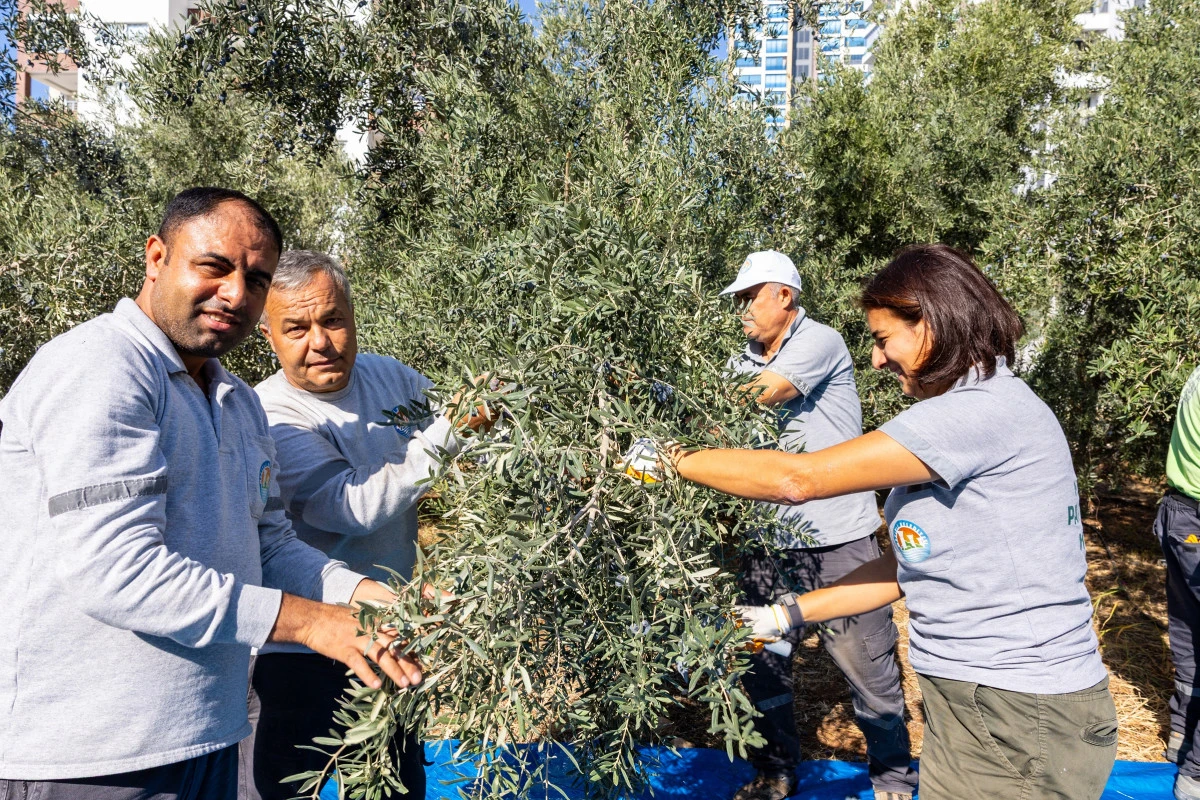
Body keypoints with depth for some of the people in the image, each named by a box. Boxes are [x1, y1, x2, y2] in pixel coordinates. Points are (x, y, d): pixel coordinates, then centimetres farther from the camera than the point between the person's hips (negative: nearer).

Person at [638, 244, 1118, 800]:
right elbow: (904, 567, 11)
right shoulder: (955, 423, 12)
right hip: (964, 696, 8)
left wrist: (676, 461, -10)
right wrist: (788, 614, 8)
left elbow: (797, 478, -21)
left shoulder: (984, 409, -20)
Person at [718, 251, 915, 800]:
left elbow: (767, 392, -20)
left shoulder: (820, 342, -7)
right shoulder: (743, 362, 12)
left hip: (838, 538, -5)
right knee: (762, 661, 11)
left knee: (867, 665, 4)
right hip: (769, 542, 6)